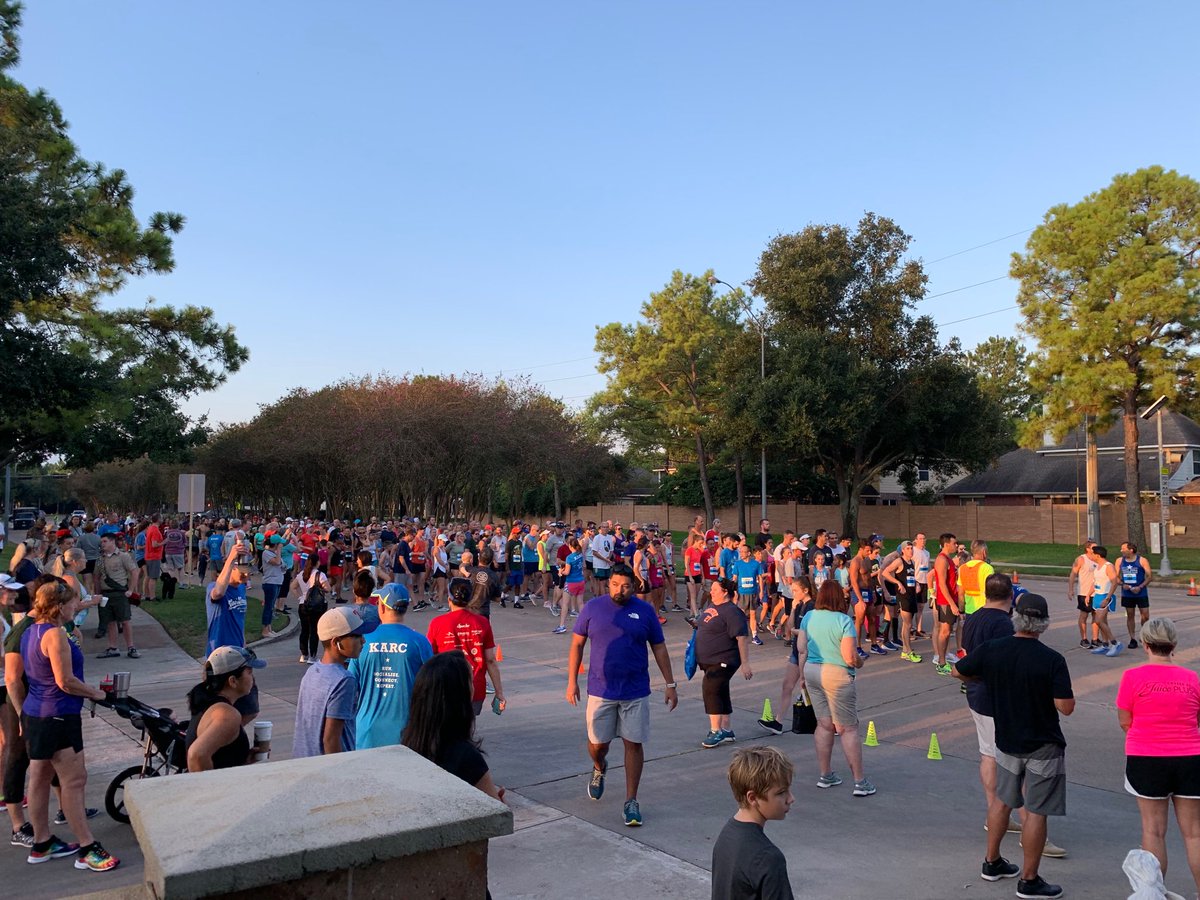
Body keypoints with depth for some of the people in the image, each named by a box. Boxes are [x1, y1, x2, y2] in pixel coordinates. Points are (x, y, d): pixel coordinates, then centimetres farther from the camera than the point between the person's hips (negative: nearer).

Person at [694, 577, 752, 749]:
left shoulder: (731, 612, -17)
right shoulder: (711, 606, 10)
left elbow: (742, 639, -20)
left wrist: (745, 663, -22)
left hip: (723, 661, -9)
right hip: (709, 661, 9)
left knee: (711, 691, -13)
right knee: (721, 694, 14)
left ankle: (716, 731, -4)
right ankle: (727, 731, 23)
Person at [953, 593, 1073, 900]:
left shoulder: (991, 650, -9)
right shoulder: (1052, 660, -20)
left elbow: (958, 671, 5)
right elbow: (1066, 707, -19)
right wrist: (1045, 689, 0)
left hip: (1006, 741, 4)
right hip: (1043, 747, -4)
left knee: (1002, 800, 21)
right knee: (1035, 812, 5)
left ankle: (992, 863, 33)